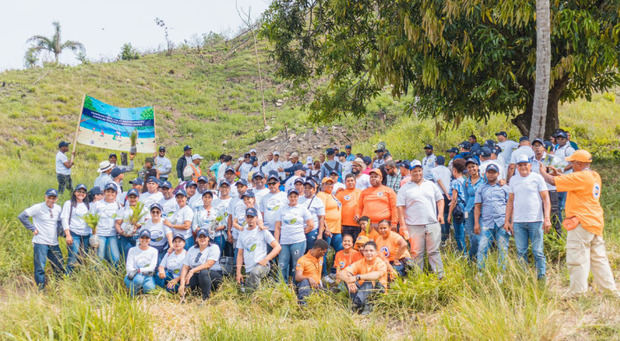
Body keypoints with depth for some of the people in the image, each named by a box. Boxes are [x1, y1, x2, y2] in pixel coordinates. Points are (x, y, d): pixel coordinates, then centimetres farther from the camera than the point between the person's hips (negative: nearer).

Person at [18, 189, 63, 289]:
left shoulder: (58, 208, 8)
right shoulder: (38, 207, -9)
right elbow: (22, 216, -11)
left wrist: (60, 231, 8)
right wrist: (33, 228, -11)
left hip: (54, 243, 5)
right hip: (40, 243, -5)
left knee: (60, 267, 8)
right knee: (40, 267, -6)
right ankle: (41, 288, 3)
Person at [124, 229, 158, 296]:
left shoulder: (154, 251, 9)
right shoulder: (132, 250, 9)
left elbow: (152, 267, -4)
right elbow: (129, 267, -2)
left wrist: (139, 270, -22)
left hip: (147, 276, 1)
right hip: (133, 276, 0)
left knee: (149, 287, -35)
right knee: (138, 279, -38)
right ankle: (132, 296, -11)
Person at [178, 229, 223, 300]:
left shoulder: (214, 248, -3)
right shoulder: (192, 250, 11)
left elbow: (208, 264, -17)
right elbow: (185, 267, 2)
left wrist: (192, 271, -23)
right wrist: (182, 284, -12)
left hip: (213, 275, -4)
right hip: (196, 276, 4)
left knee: (203, 272, -37)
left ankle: (206, 298, -27)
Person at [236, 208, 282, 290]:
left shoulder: (263, 232, 5)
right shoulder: (242, 235, 18)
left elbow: (278, 247, -1)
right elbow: (240, 255, 19)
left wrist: (265, 260, -12)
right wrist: (238, 273, 7)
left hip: (262, 266, -5)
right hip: (248, 270, 5)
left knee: (254, 273, -38)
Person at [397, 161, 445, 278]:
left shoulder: (431, 185, 16)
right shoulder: (405, 188, 6)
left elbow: (440, 200, 20)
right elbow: (400, 207, 2)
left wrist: (440, 213, 5)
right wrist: (402, 224, -6)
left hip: (432, 224, 2)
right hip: (414, 226, -2)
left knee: (434, 251, -1)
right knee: (417, 253, -1)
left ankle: (440, 276, -1)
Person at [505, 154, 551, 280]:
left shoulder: (537, 178, 2)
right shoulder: (513, 180, 13)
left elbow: (546, 199, 0)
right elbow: (510, 202, 18)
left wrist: (547, 218, -9)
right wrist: (507, 220, 12)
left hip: (535, 220, -3)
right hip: (518, 221, 3)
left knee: (537, 251, -3)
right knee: (521, 252, 4)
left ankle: (541, 277, 3)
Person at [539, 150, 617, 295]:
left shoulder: (579, 177, -16)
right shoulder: (594, 176, 12)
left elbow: (553, 182, -14)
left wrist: (543, 172, 4)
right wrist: (558, 174, 21)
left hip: (581, 224, -9)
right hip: (596, 223, 9)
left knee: (577, 260, -5)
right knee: (598, 259, 15)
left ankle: (577, 293, -4)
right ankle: (610, 290, 18)